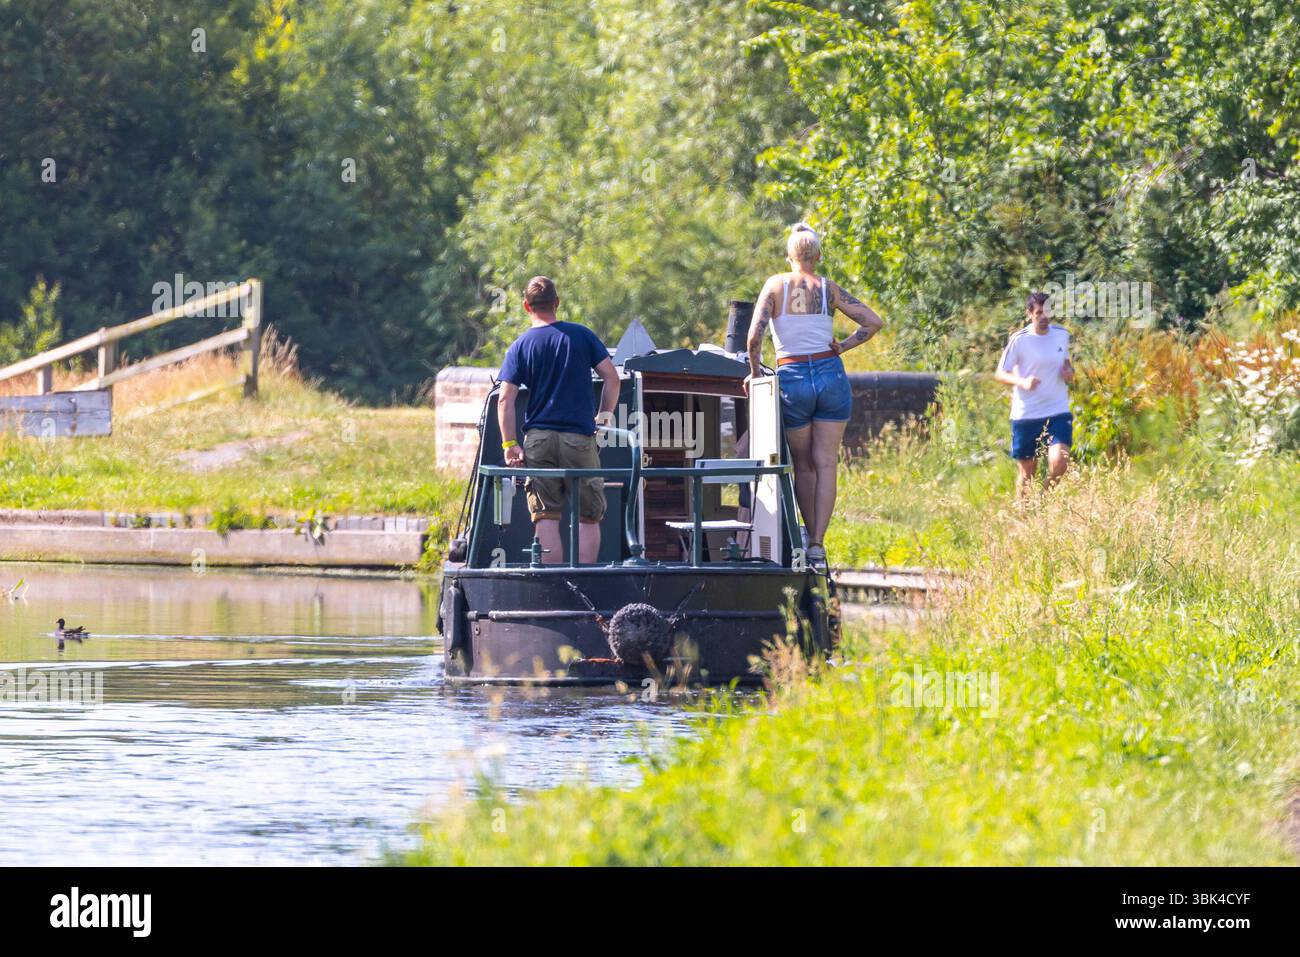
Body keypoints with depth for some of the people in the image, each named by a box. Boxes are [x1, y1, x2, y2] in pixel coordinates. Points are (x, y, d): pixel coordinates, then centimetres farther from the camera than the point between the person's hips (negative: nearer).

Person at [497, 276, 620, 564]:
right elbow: (611, 376, 1)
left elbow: (505, 399, -5)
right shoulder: (581, 335, 4)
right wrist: (605, 414, 13)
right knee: (588, 518, 5)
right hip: (579, 437, 0)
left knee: (546, 518, 2)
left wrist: (510, 444, -4)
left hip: (539, 438, 0)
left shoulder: (520, 346, 2)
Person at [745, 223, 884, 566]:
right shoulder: (829, 289, 2)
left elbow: (755, 334, -11)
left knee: (803, 465, 13)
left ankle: (810, 540, 16)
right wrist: (840, 347, 7)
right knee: (826, 463, 1)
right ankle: (818, 545, -8)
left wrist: (755, 371, 3)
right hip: (831, 375, 1)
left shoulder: (775, 285, -1)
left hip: (792, 377, -1)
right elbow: (874, 322, -2)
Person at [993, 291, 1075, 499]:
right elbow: (1000, 374, -5)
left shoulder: (1062, 334, 5)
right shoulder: (1019, 340, -7)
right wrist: (1022, 382, -24)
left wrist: (1069, 372, -2)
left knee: (1059, 463, -17)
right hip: (1025, 415, -2)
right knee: (1027, 473, 5)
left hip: (1058, 412, 2)